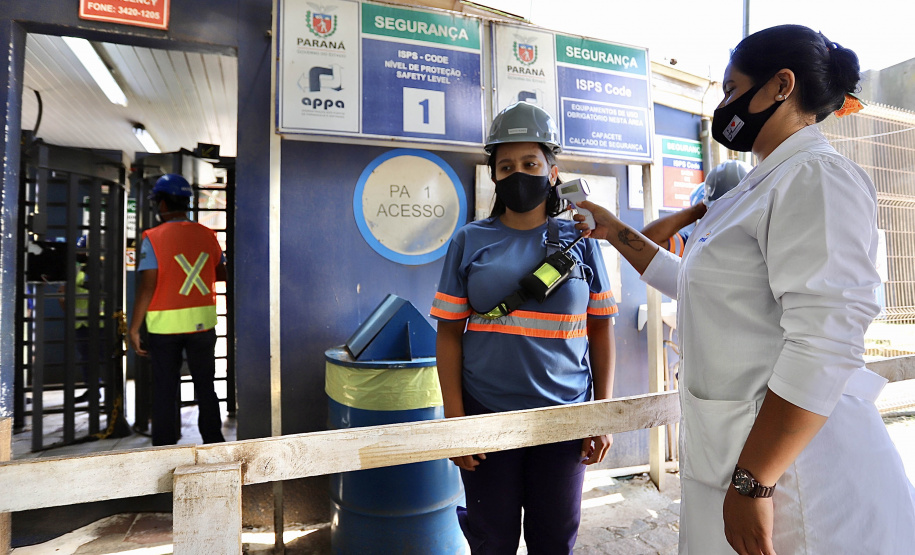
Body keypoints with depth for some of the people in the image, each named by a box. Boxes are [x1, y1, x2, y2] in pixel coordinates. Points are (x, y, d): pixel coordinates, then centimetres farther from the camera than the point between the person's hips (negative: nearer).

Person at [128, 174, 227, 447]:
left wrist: (134, 328, -6)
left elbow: (147, 287, -13)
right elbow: (221, 274, 12)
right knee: (205, 388, 15)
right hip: (202, 323, 3)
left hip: (165, 325, -3)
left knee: (165, 393, 10)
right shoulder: (207, 235, 1)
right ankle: (214, 443, 23)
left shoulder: (153, 238, -9)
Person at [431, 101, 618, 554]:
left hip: (565, 416, 1)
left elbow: (601, 329, 5)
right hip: (487, 415, 0)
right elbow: (449, 333, -1)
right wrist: (455, 418, -5)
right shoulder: (470, 241, 0)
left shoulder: (579, 241, 2)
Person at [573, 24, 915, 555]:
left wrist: (752, 483, -22)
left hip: (787, 464, -9)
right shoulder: (760, 190, 15)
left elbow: (825, 346, -24)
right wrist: (618, 233, 23)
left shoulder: (818, 177, -15)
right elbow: (692, 283, 24)